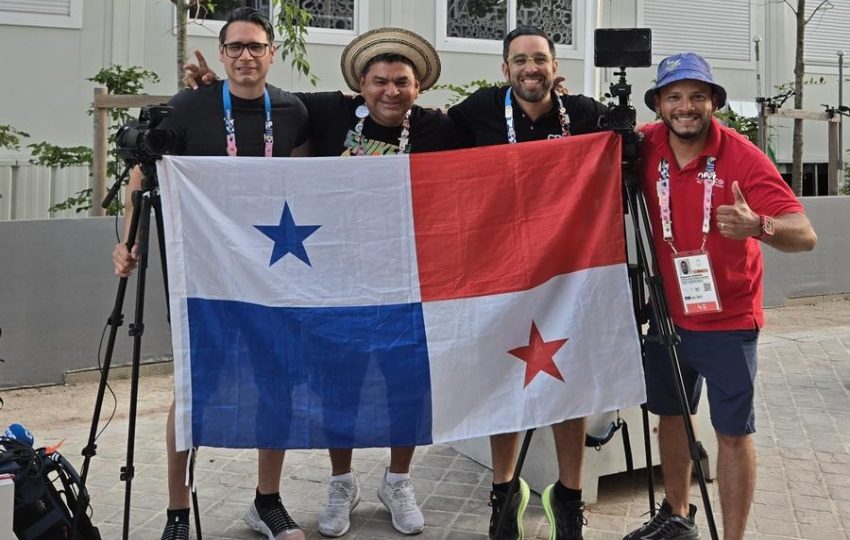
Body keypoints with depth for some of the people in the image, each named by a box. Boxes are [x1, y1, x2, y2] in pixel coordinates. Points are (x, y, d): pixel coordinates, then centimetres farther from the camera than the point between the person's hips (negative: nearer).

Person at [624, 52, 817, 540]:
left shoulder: (742, 156, -18)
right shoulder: (646, 148, -6)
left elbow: (805, 234, -24)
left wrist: (759, 225, -46)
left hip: (728, 320, -4)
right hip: (668, 314, 5)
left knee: (733, 431, 1)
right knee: (671, 414, 17)